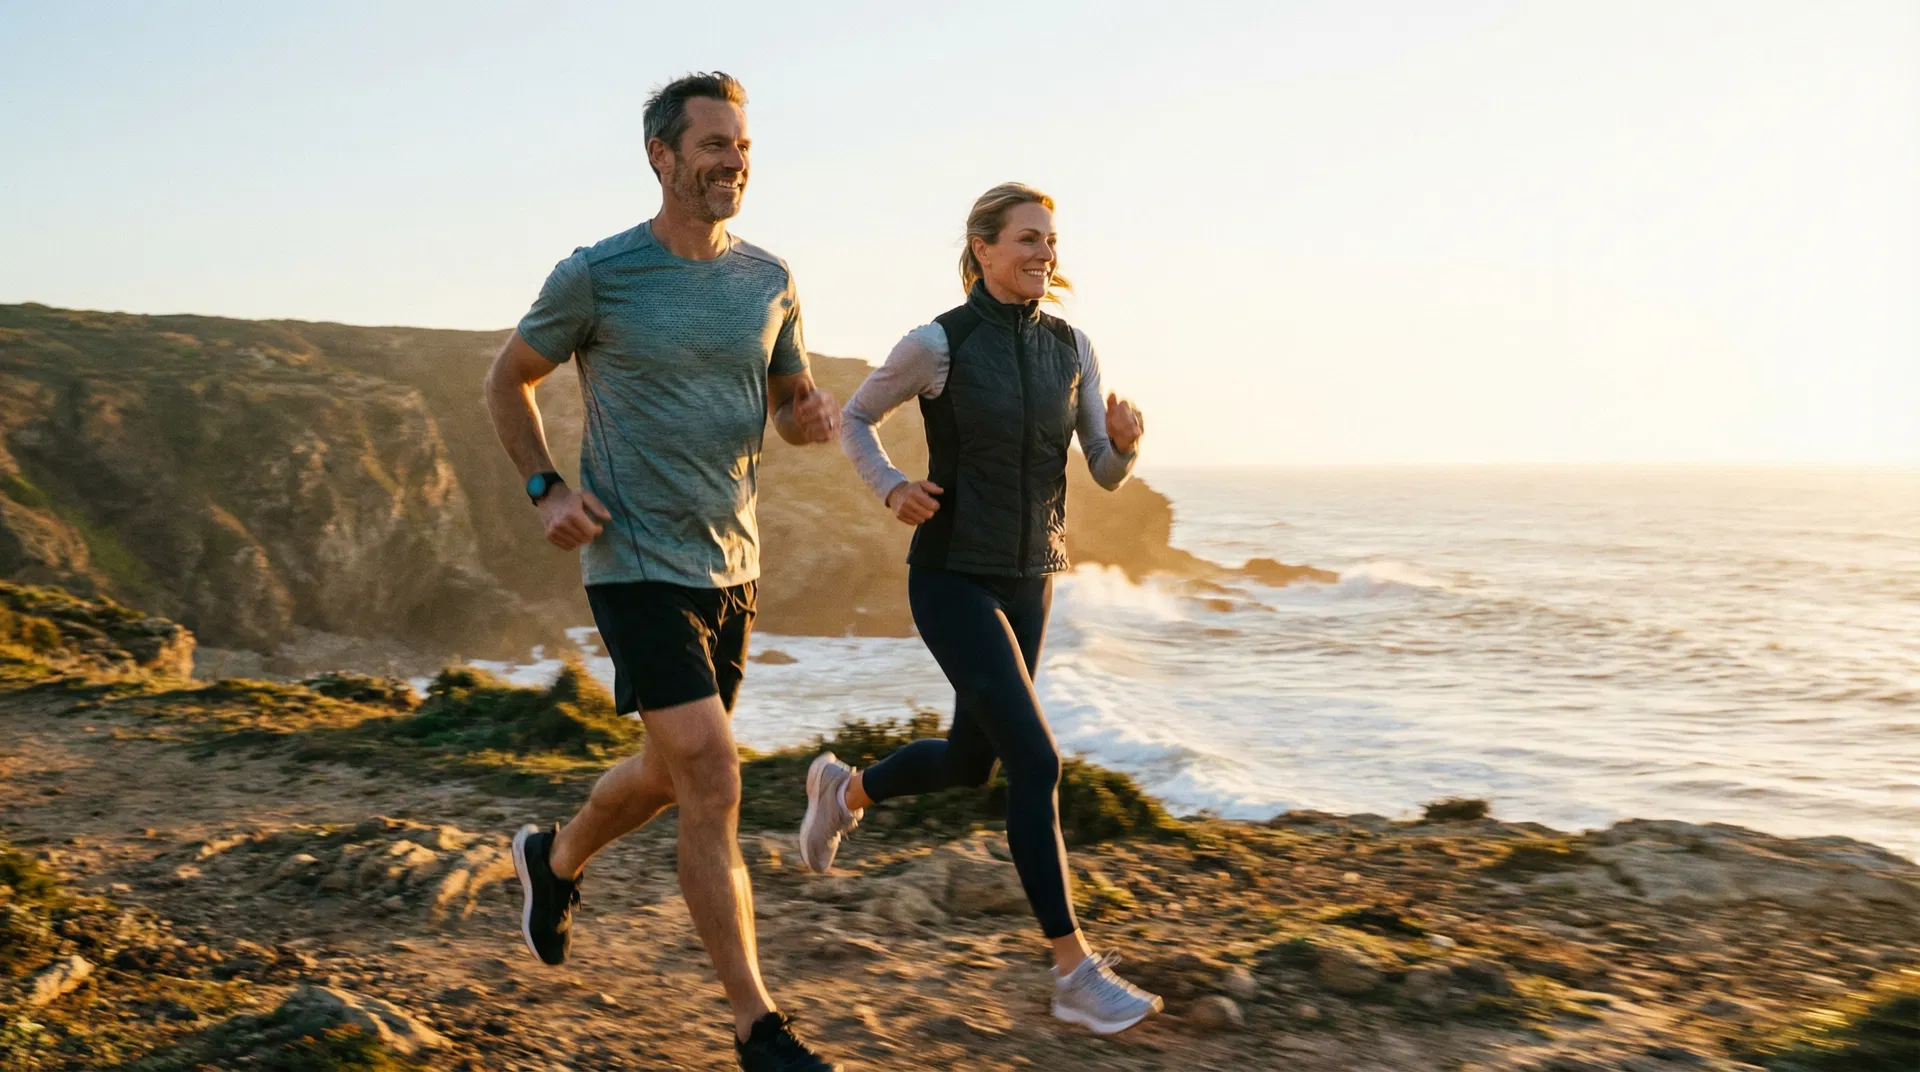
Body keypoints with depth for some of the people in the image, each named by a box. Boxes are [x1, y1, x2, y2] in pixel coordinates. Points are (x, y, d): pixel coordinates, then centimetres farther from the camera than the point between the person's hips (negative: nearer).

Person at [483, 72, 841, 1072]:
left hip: (731, 568, 6)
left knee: (674, 773, 20)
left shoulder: (769, 280, 5)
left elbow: (789, 403, 16)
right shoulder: (596, 276, -8)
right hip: (638, 567, -6)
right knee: (713, 783, -13)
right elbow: (507, 380, 6)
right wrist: (546, 488, -8)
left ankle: (555, 859, 51)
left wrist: (815, 416, -8)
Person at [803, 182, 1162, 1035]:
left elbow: (1107, 475, 3)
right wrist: (891, 487, -15)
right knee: (1036, 762, -16)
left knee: (970, 763, 17)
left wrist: (1126, 438, -20)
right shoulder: (937, 344, -11)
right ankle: (1076, 973, -6)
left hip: (1025, 581, 7)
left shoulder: (1070, 347, 3)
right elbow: (853, 420, 3)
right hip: (951, 580, -7)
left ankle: (844, 789, 47)